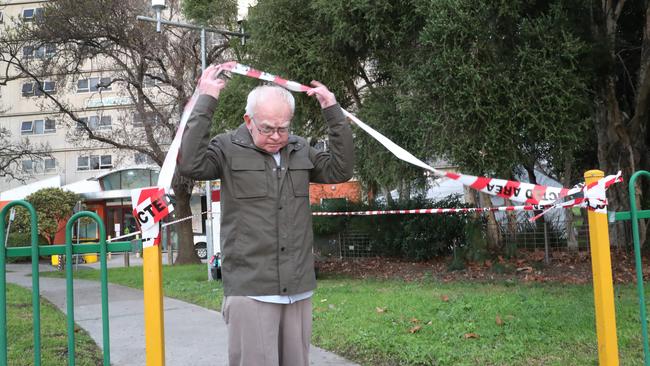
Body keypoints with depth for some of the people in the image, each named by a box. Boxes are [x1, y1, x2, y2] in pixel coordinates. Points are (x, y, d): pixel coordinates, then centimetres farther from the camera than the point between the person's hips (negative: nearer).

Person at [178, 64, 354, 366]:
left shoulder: (301, 150, 13)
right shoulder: (229, 149, -1)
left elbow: (340, 170, 8)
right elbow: (190, 164, -17)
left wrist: (334, 113, 2)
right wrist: (205, 102, -15)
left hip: (299, 289, 5)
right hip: (250, 290, -4)